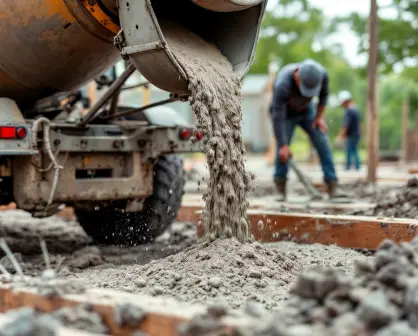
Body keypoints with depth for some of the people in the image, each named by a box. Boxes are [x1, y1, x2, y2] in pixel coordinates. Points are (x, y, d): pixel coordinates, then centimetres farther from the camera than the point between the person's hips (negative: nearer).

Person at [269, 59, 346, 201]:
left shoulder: (322, 74, -27)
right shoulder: (283, 84, -40)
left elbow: (323, 94, -4)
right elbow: (277, 118, -37)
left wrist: (319, 117, -9)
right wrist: (283, 146, -36)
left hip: (306, 110, 4)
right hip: (284, 113, -4)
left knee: (323, 144, -8)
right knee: (283, 152, -15)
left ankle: (333, 188, -7)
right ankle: (281, 191, 1)